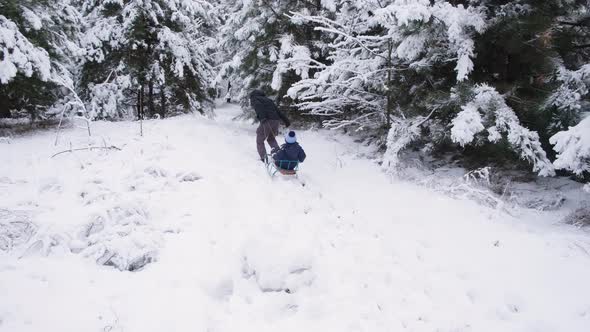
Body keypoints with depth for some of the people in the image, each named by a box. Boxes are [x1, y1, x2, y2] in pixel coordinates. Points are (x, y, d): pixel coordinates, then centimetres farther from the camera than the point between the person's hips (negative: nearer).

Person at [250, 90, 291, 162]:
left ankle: (264, 158, 2)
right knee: (271, 138, 28)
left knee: (259, 140, 11)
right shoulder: (268, 99, 31)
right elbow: (278, 110, 24)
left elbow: (258, 106, -11)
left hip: (266, 121, -6)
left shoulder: (254, 99, 13)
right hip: (276, 120, 6)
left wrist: (262, 117, -26)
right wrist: (286, 120, 21)